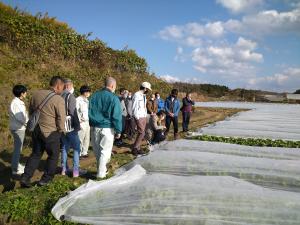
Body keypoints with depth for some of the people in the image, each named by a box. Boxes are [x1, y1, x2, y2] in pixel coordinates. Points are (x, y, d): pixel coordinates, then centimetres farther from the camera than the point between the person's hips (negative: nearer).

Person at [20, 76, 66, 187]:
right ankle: (46, 179, 22)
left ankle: (25, 177, 15)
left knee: (36, 154, 20)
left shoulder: (36, 94, 1)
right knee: (53, 155, 14)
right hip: (51, 132, -6)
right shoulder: (59, 99, -19)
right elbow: (61, 119, -16)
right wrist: (61, 130, 2)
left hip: (36, 130, 6)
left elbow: (30, 111, 12)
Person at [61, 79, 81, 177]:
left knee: (64, 147, 16)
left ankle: (64, 168, 21)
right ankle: (75, 170, 1)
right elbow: (73, 113, -18)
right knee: (76, 148, 3)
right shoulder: (70, 96, -13)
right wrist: (77, 125, -12)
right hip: (71, 127, -7)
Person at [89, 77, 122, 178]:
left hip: (95, 127, 6)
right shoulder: (114, 98, -12)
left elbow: (89, 111, 12)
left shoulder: (95, 95, 6)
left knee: (97, 150, 17)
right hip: (107, 128, -5)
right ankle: (101, 173, 10)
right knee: (105, 151, 5)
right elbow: (116, 116, -13)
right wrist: (118, 131, -7)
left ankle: (102, 169, 31)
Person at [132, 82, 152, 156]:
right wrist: (137, 117, -16)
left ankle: (138, 148, 17)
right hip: (139, 117, -9)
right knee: (141, 133, -11)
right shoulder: (137, 95, -13)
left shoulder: (144, 95, 14)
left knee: (141, 133, 9)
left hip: (144, 117, 9)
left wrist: (145, 115, 12)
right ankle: (135, 149, 0)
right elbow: (134, 107, -15)